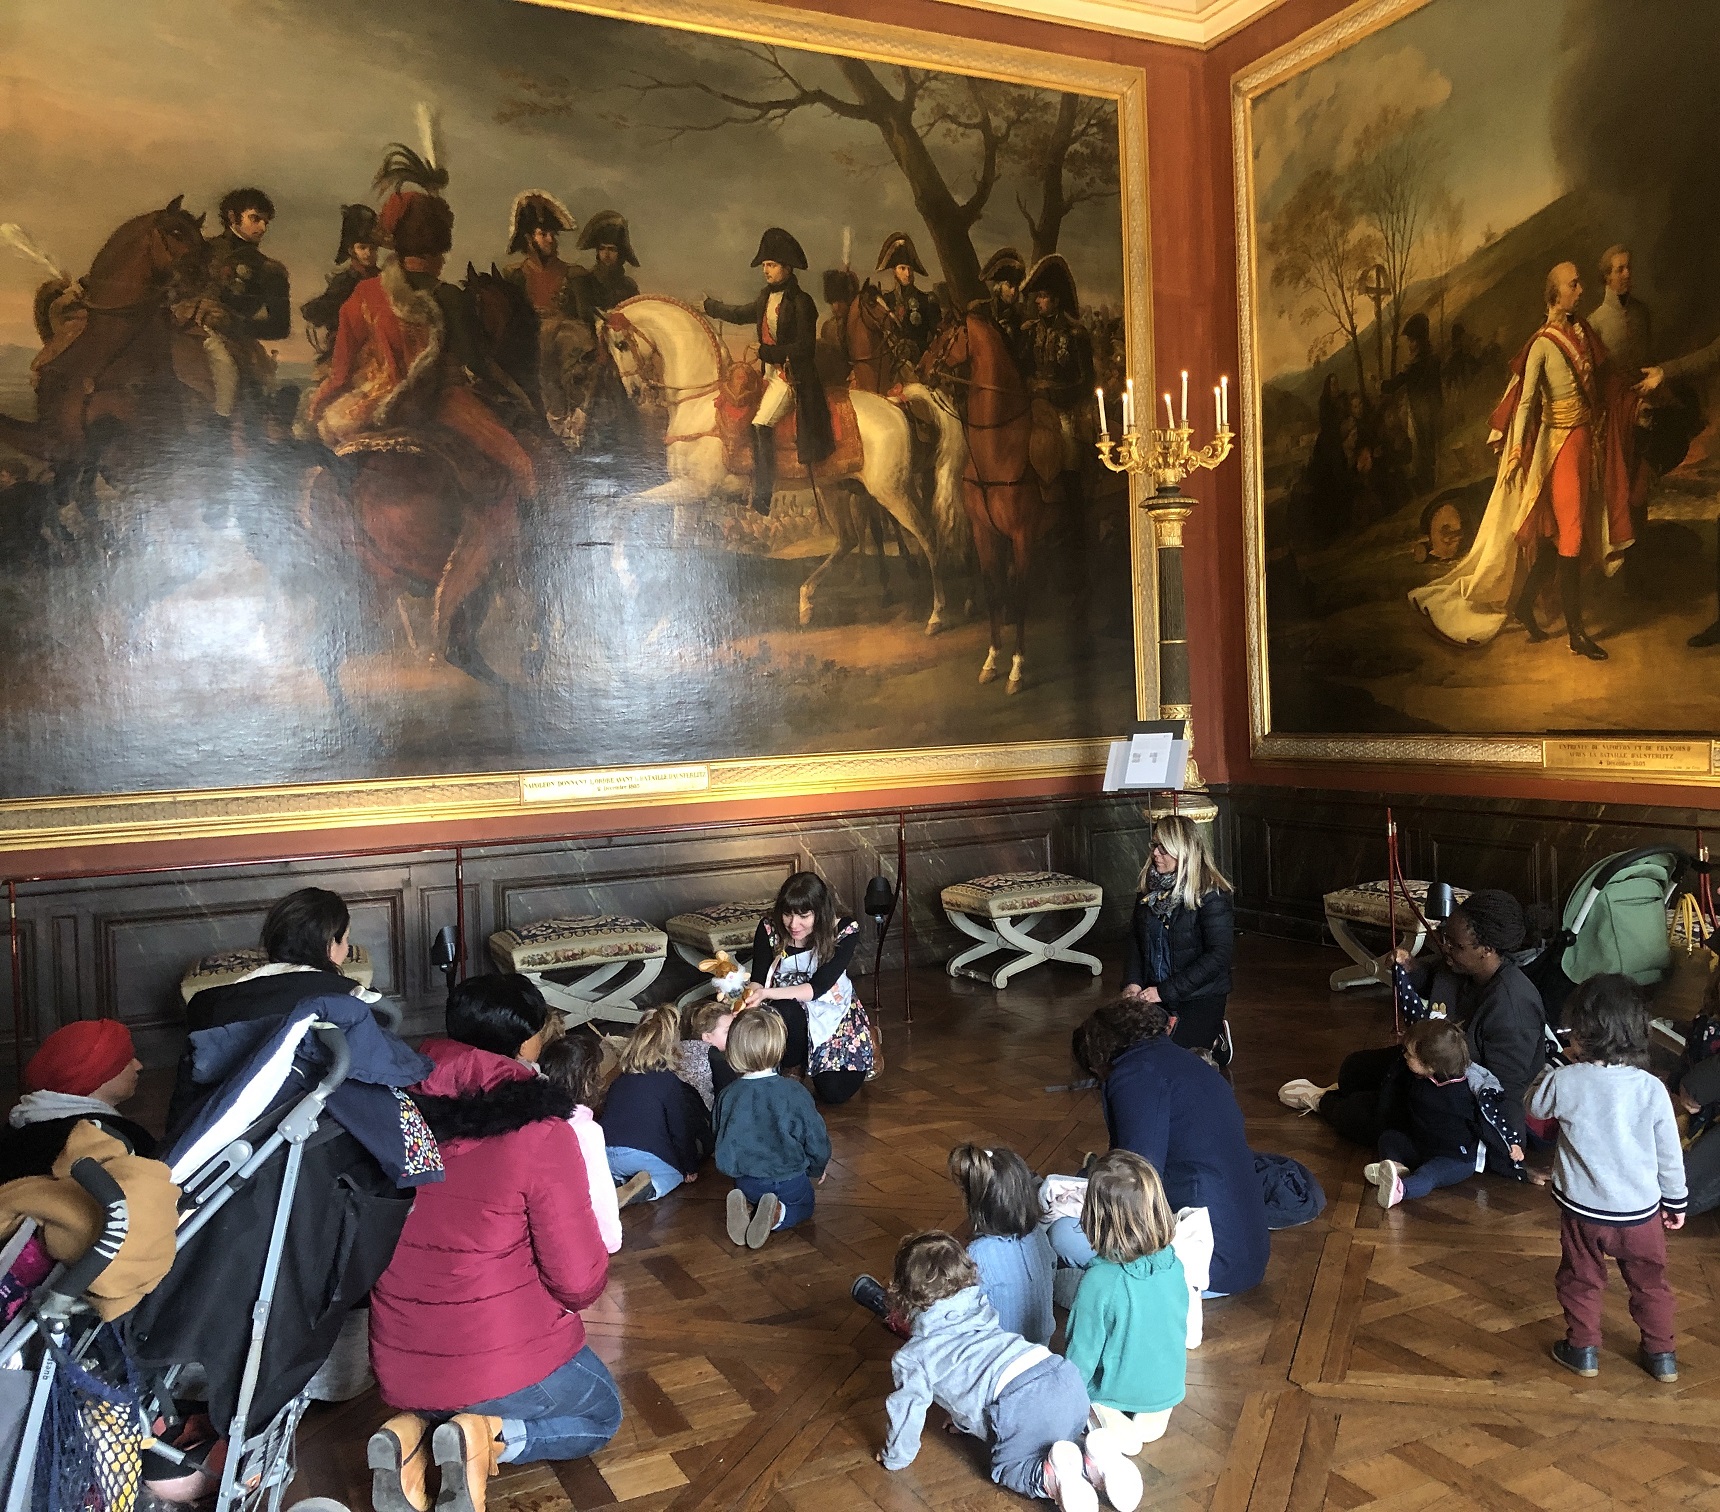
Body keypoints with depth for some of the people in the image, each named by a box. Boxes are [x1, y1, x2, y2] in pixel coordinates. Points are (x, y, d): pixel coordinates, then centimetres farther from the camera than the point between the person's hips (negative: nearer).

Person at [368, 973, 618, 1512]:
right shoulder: (541, 1133, -21)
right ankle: (487, 1435, -3)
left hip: (397, 1365, 5)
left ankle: (411, 1430, 7)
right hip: (504, 1360, -5)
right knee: (601, 1416, 26)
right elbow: (580, 1282, -16)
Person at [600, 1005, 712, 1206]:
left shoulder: (620, 1080, 13)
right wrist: (689, 1169, 14)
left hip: (607, 1157, 5)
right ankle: (651, 1186, -9)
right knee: (674, 1174, 23)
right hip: (648, 1155, -5)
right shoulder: (668, 1081, -4)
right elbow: (680, 1129, 0)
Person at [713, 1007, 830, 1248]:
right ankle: (776, 1215, -7)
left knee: (749, 1198, 34)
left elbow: (722, 1146, 1)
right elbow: (817, 1138, -8)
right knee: (803, 1205, 28)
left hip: (747, 1182, 2)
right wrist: (816, 1171, 14)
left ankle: (745, 1209, -3)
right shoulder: (796, 1093, -18)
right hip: (791, 1180, -2)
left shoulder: (728, 1097, -13)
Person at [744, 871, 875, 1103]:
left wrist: (768, 993, -39)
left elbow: (817, 987, -25)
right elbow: (758, 980, -14)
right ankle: (793, 1066, -3)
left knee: (835, 1092, -13)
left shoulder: (844, 930, -20)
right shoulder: (769, 928, -15)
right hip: (790, 1010, 1)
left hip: (832, 1010, 0)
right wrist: (751, 996, -40)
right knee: (784, 1013, -37)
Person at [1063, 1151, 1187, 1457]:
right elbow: (1179, 1327, 2)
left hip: (1117, 1392, -5)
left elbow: (1082, 1353, -20)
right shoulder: (1173, 1265, -17)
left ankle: (1115, 1428, 2)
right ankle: (1153, 1418, 12)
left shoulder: (1099, 1282, -32)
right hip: (1167, 1388, 5)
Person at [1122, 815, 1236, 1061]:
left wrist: (1165, 992, -20)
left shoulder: (1212, 896, -15)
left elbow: (1217, 956, -19)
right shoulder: (1148, 888, 5)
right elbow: (1135, 940, 12)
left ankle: (1215, 1042, 13)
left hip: (1199, 997, -6)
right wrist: (1133, 982, -6)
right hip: (1153, 994, 6)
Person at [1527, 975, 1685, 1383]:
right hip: (1641, 1211, 1)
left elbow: (1535, 1115, 4)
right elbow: (1670, 1154, -5)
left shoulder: (1564, 1081, -19)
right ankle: (1662, 1354, 35)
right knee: (1650, 1282, 23)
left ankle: (1583, 1349, 31)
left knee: (1581, 1279, 20)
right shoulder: (1651, 1089, -16)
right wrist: (1676, 1201, 11)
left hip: (1581, 1210, -1)